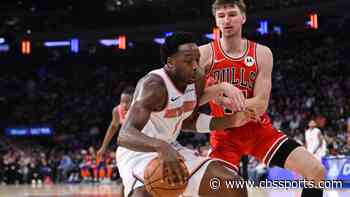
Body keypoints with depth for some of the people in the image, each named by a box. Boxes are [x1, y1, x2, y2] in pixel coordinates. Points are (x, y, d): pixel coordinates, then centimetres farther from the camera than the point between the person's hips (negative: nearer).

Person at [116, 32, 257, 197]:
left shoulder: (195, 82, -1)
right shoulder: (154, 85, -26)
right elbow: (125, 135, -39)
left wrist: (231, 121, 6)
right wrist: (161, 146, -58)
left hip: (171, 150, 8)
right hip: (139, 153, -8)